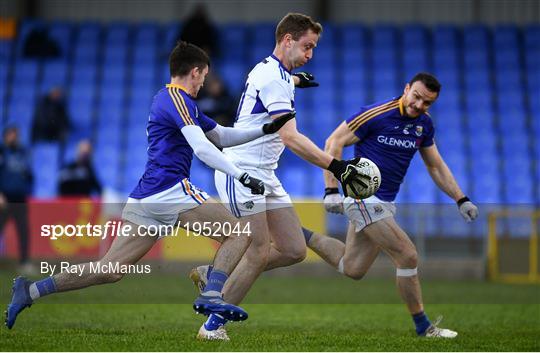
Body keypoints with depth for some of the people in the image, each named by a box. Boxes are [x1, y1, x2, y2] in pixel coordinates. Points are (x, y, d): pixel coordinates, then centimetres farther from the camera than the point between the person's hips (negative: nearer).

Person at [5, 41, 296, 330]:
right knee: (239, 232, -4)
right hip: (171, 190, -9)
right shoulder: (178, 99, -5)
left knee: (110, 270, 6)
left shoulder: (168, 98, 26)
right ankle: (211, 295, -20)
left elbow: (222, 137, 30)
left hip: (144, 198, 9)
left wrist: (266, 129, 22)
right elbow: (202, 148, -19)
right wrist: (242, 176, -23)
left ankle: (30, 290, 3)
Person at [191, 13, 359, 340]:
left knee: (294, 250, 3)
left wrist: (294, 80, 55)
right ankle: (213, 325, 3)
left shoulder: (269, 69, 13)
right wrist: (334, 165, -32)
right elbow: (291, 138, -28)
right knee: (260, 253, -10)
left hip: (265, 175, 10)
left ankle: (214, 275, 15)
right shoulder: (273, 77, -18)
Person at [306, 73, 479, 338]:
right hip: (364, 197, -9)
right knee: (408, 257, -14)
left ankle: (302, 237, 30)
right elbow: (334, 143, -13)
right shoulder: (376, 115, -16)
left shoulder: (424, 124, 6)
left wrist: (461, 200, 8)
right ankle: (422, 326, -1)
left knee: (352, 269, 14)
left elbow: (436, 167, 17)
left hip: (383, 203, 9)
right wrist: (331, 190, -19)